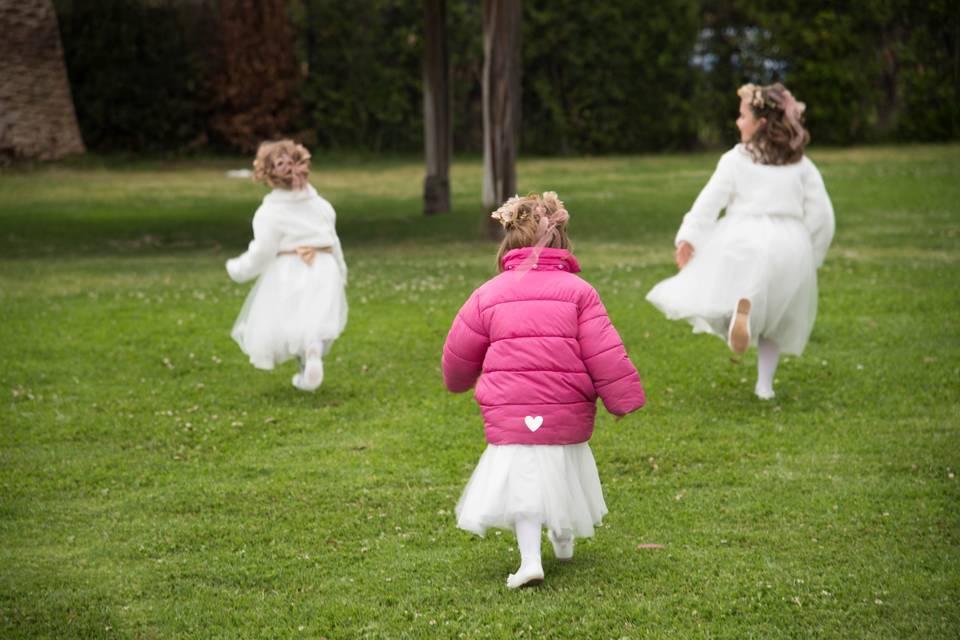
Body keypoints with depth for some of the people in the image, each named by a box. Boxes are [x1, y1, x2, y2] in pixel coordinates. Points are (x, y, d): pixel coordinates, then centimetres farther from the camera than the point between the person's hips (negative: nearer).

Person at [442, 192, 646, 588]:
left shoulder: (488, 295, 1)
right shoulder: (578, 291, -2)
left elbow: (458, 355, 11)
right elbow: (605, 355, -6)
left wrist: (459, 382, 33)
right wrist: (624, 399, 4)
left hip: (509, 413, -1)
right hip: (568, 413, 2)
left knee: (523, 482, 4)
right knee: (560, 473, 24)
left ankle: (530, 559, -12)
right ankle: (564, 539, 44)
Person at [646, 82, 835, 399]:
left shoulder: (736, 159, 4)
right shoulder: (801, 164, 13)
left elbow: (711, 199, -8)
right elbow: (821, 215, 9)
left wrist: (688, 237, -13)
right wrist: (811, 256, 20)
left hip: (743, 240, -3)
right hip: (790, 246, 4)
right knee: (776, 319, 20)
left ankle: (741, 305, -31)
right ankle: (765, 383, 7)